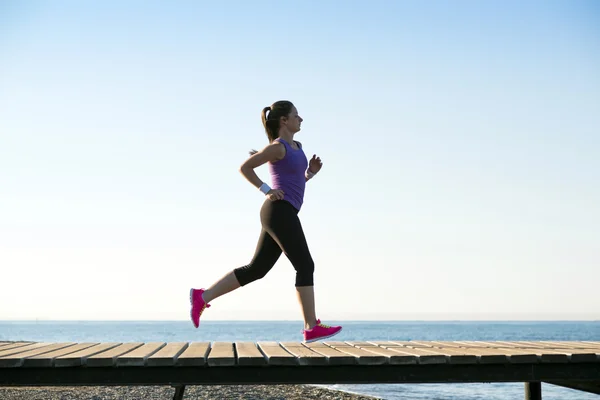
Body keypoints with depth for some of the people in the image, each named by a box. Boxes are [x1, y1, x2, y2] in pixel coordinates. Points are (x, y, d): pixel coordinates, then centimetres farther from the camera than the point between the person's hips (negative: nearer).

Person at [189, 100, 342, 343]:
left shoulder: (296, 147, 21)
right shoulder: (278, 147, -7)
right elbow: (244, 168, -6)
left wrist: (311, 171, 9)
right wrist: (266, 191, -10)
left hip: (282, 216, 10)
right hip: (280, 213, -10)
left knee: (255, 270, 8)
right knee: (305, 267, -7)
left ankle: (202, 297, 8)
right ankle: (311, 328, -5)